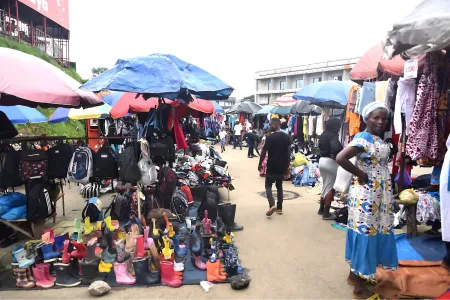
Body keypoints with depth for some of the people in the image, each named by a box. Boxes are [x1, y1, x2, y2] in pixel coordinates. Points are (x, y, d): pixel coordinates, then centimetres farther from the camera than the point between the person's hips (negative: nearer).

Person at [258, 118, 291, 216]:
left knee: (268, 185, 9)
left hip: (271, 166, -5)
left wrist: (260, 164, 1)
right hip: (282, 167, 5)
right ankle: (279, 208, 18)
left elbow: (264, 152, -11)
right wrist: (287, 166, 14)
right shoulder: (287, 137, 2)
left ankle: (272, 205, -10)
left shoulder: (270, 137, -14)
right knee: (279, 186, 16)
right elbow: (288, 153, 5)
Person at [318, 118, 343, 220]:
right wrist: (335, 156, -14)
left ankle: (321, 209, 27)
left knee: (325, 186, 19)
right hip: (330, 162, -9)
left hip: (322, 160, 9)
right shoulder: (333, 136, -17)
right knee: (330, 188, -1)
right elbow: (336, 148, -33)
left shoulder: (323, 134, 11)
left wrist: (329, 154, 8)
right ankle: (326, 213, 3)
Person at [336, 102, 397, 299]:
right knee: (364, 233, -1)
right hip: (366, 193, -9)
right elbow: (340, 158, -30)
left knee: (375, 232, 17)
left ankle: (355, 274, 33)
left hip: (380, 193, 9)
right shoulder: (363, 139, -18)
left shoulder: (381, 140, 10)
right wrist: (360, 175, -21)